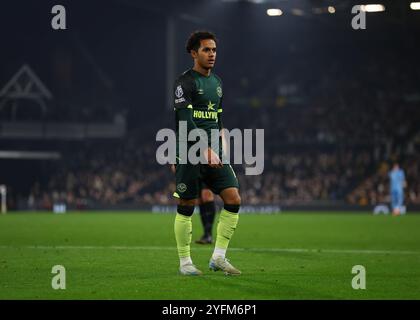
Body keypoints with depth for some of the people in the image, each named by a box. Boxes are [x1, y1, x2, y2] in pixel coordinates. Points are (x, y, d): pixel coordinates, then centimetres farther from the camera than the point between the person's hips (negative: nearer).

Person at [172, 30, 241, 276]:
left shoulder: (217, 82, 16)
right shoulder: (185, 82, -8)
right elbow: (186, 122, -19)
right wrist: (206, 150, -26)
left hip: (214, 153, 7)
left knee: (234, 199, -4)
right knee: (186, 207, -1)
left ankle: (219, 258, 4)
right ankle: (185, 262, 10)